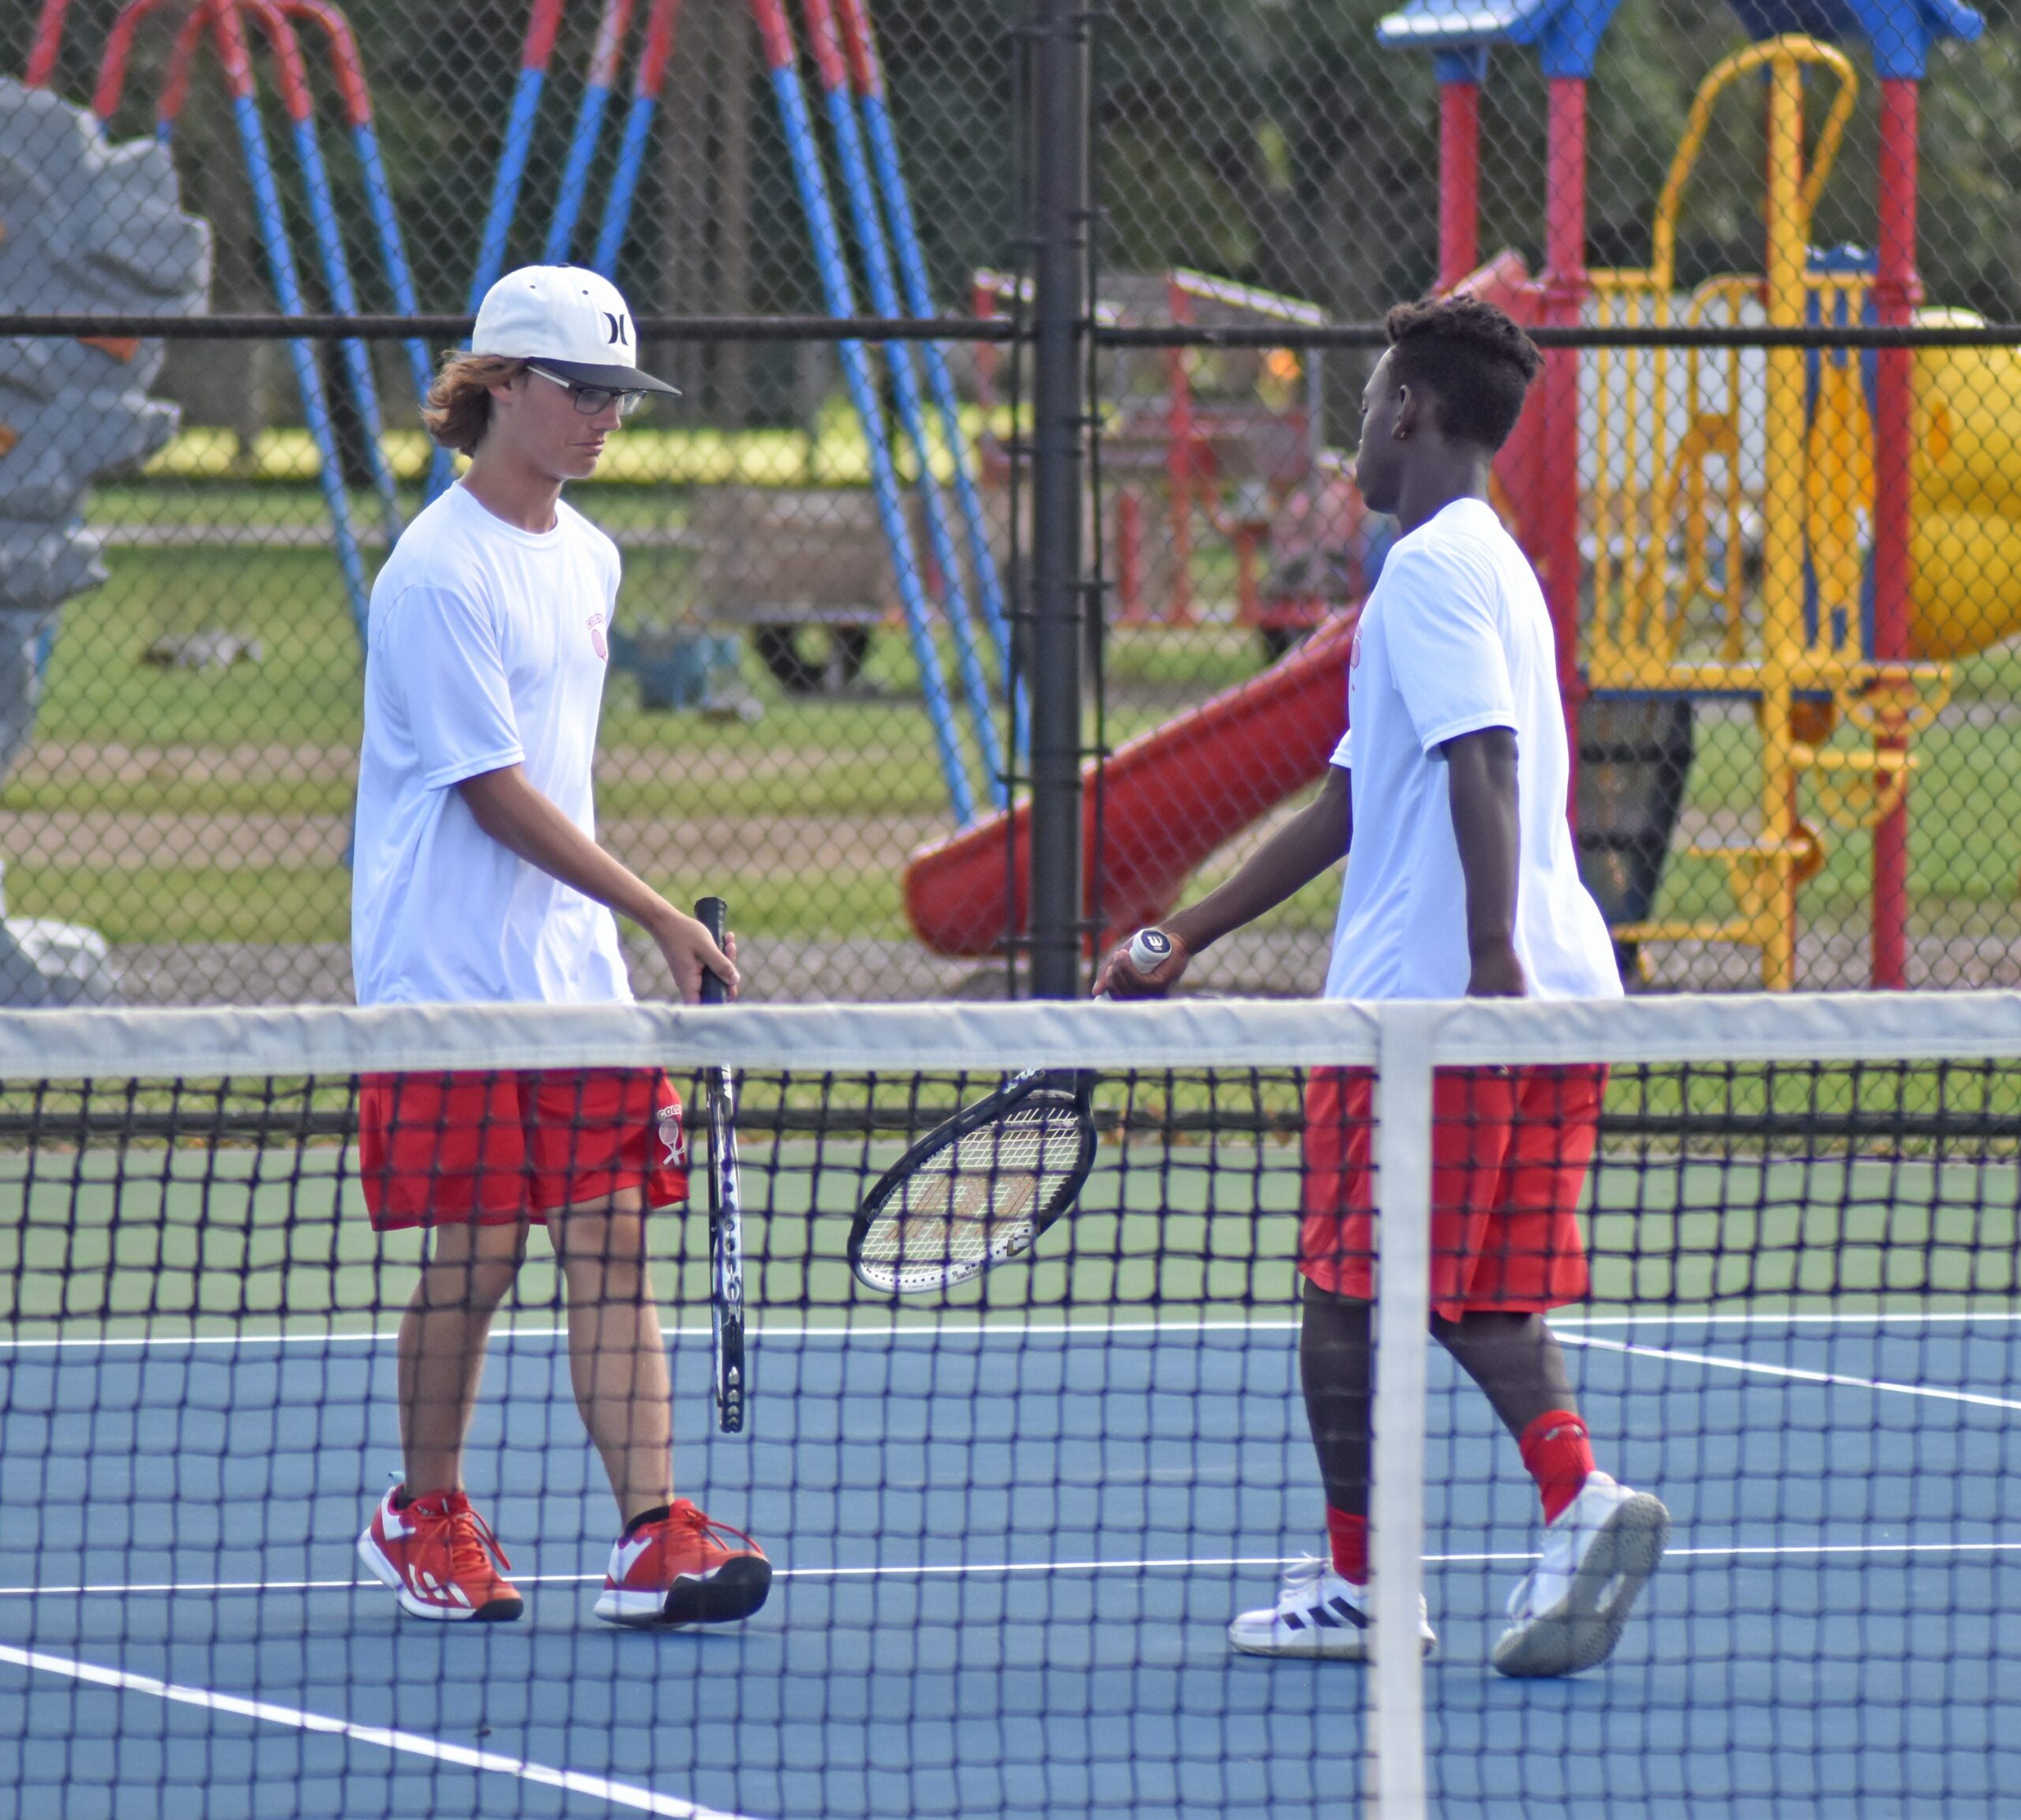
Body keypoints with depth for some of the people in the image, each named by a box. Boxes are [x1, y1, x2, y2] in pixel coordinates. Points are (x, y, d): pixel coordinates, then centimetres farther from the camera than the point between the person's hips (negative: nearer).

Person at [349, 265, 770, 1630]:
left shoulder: (588, 557, 12)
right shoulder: (440, 572, -13)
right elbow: (495, 795, -16)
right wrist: (663, 918, -17)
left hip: (577, 968, 7)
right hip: (451, 973, -7)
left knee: (615, 1242, -2)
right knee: (477, 1253, -2)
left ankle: (655, 1538, -9)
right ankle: (423, 1514, 17)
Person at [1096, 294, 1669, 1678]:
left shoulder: (1434, 568, -8)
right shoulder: (1485, 564, 23)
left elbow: (1484, 767, -22)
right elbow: (1352, 800, 27)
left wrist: (1491, 963, -30)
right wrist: (1191, 935, 28)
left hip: (1427, 992, -9)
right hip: (1555, 990, 9)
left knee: (1351, 1287, 1)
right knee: (1481, 1292, 6)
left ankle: (1356, 1581, 6)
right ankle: (1579, 1491, -15)